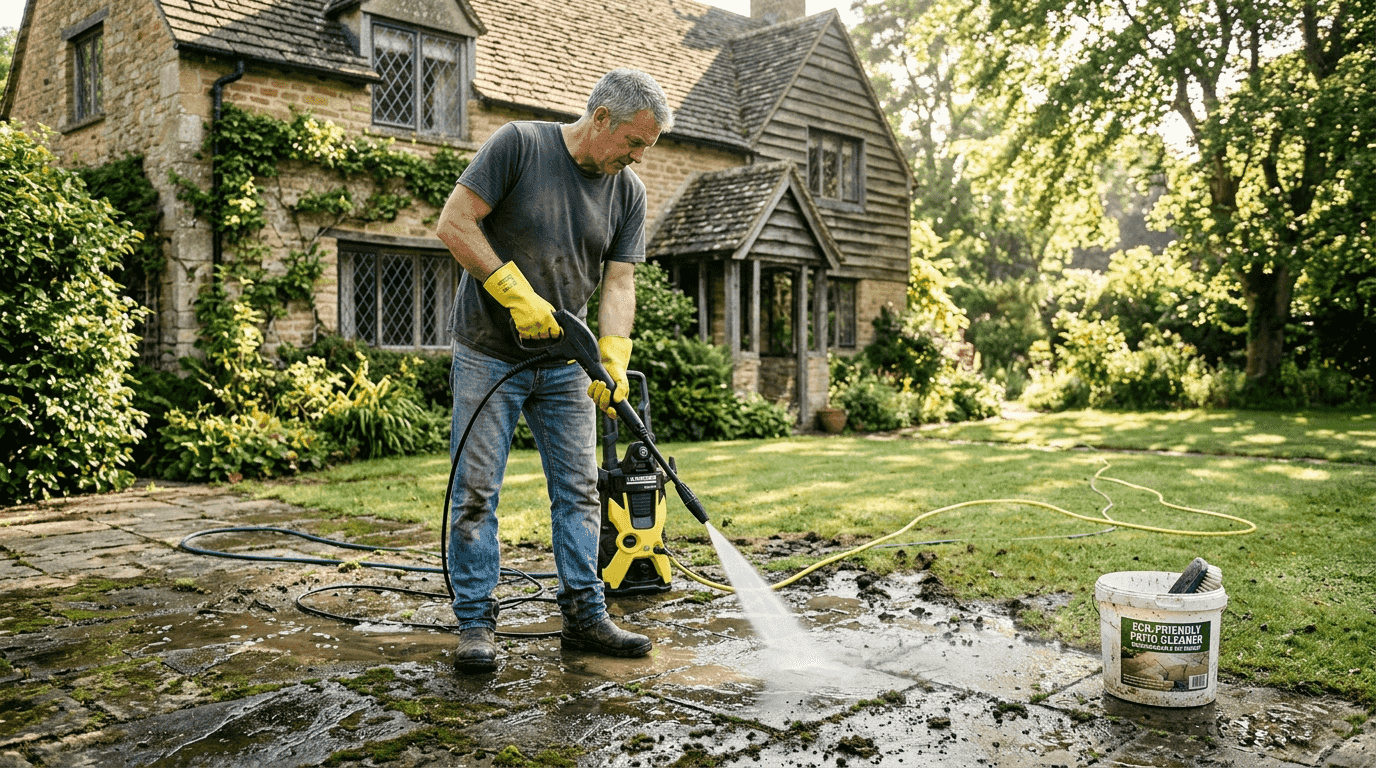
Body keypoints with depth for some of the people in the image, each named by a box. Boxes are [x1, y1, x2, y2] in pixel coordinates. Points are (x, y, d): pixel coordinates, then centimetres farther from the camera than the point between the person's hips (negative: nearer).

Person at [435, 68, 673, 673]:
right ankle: (475, 621, 10)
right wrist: (517, 293, -20)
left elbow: (618, 282, -2)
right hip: (489, 354, -4)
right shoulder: (518, 144, -11)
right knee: (476, 489, -1)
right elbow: (454, 223, -14)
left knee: (579, 490, 6)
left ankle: (584, 616, 16)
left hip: (565, 361, 5)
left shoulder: (629, 192, 3)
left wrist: (614, 359, -17)